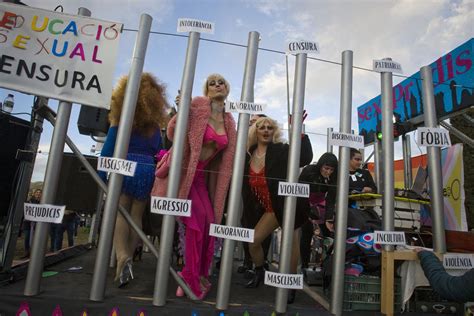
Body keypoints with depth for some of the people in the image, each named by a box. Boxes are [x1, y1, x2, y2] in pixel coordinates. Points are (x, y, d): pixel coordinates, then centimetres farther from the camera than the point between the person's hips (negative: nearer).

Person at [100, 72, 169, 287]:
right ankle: (128, 258, 12)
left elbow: (108, 148, -2)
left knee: (119, 212, -1)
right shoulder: (154, 123, 9)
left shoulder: (121, 118, 2)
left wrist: (101, 174, 0)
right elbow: (158, 151, 9)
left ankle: (121, 255, -20)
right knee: (136, 215, 8)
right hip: (147, 170, 3)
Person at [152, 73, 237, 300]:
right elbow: (174, 132, -7)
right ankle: (192, 279, 5)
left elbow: (229, 152, 16)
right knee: (198, 220, -14)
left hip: (201, 176, 6)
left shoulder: (229, 122, 7)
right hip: (183, 171, -6)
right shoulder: (198, 105, -9)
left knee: (209, 223, 1)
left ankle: (198, 276, 22)